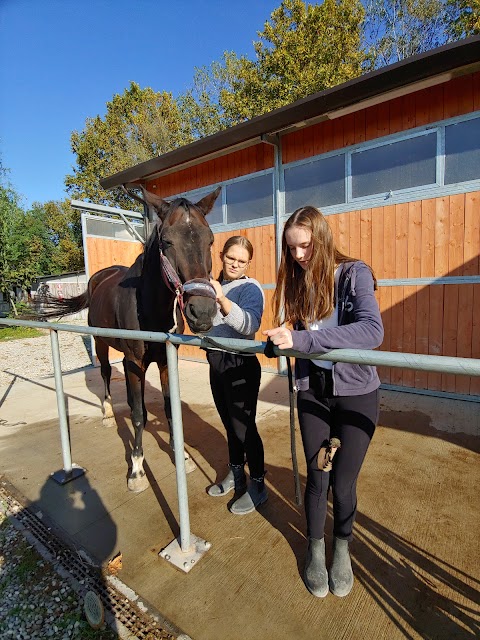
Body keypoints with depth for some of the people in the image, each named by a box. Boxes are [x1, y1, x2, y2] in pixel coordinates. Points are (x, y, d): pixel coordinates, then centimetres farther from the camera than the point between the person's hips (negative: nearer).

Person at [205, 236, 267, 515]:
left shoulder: (250, 288, -12)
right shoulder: (216, 285, 8)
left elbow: (250, 325, -33)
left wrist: (222, 299, -44)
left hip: (240, 366, -7)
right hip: (216, 362, 7)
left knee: (244, 426, 3)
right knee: (229, 423, 20)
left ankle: (258, 486, 26)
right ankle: (236, 475, 41)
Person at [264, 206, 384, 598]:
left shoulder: (354, 274, -13)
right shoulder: (297, 281, 1)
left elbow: (372, 331, -31)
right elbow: (298, 338, 3)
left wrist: (302, 339, -37)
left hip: (355, 393, -2)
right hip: (312, 392, 3)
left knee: (343, 482, 10)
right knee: (317, 477, 12)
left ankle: (342, 549, 41)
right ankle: (315, 549, 40)